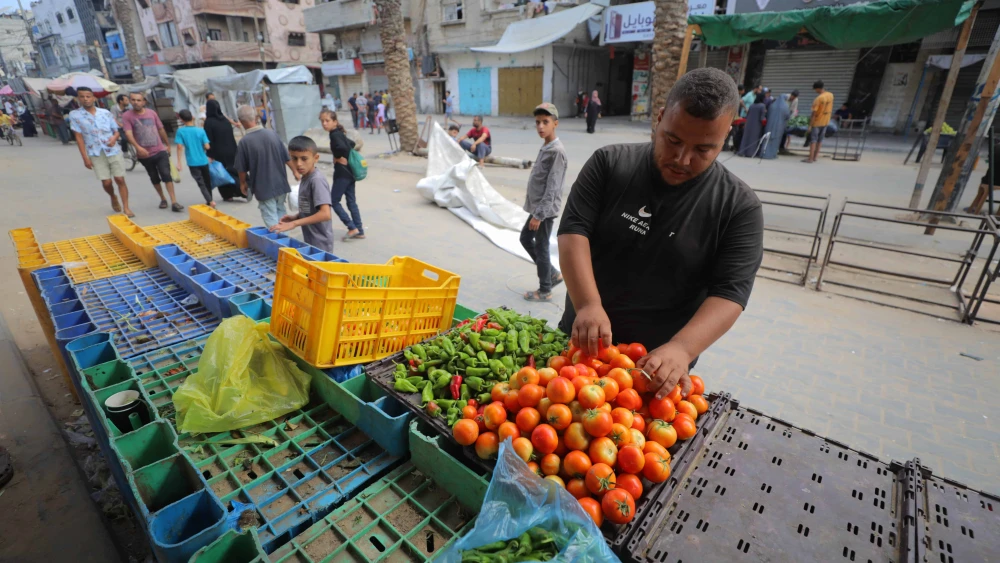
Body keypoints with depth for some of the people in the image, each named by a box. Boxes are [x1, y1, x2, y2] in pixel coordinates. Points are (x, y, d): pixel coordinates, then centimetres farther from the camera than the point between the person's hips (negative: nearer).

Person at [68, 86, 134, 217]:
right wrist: (85, 157, -6)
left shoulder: (105, 112, 5)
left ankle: (126, 208, 1)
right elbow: (79, 137, -1)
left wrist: (114, 138, -14)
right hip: (96, 154, 0)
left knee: (120, 179, -3)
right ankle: (113, 199, 30)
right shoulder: (75, 115, 0)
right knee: (106, 182, -1)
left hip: (114, 151, 1)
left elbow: (116, 131, 10)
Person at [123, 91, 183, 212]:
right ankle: (163, 199, 25)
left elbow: (161, 129, 15)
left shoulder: (152, 113, 3)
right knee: (154, 178, 12)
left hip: (160, 151, 1)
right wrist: (138, 147, -33)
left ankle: (174, 202, -12)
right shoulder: (127, 116, -6)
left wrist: (168, 145, 20)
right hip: (144, 154, 0)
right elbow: (128, 134, -18)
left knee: (166, 175, -9)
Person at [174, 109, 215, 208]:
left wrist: (179, 162, -6)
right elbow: (207, 147, -10)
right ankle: (210, 201, 25)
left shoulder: (180, 131, -6)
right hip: (203, 161, 2)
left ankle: (210, 201, -15)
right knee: (207, 181, 16)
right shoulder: (201, 130, -5)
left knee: (201, 183, -1)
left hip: (193, 162, -2)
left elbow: (180, 147, -12)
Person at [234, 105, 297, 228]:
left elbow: (242, 169, -6)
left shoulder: (244, 142, -14)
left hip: (263, 187, -4)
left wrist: (243, 183, 12)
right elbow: (287, 157, 3)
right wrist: (295, 171, 19)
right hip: (280, 183, 4)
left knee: (271, 219, 4)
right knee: (280, 212, 21)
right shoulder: (272, 134, -4)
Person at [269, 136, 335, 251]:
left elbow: (325, 214, -29)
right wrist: (295, 217, 0)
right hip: (309, 241, 9)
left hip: (320, 244, -9)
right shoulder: (305, 178, 6)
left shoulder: (317, 180, -20)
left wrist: (293, 223, -26)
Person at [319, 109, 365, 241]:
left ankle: (352, 228, 1)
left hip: (342, 173, -9)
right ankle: (359, 231, 15)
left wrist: (340, 159, -16)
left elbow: (342, 148, -33)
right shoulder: (339, 133, 13)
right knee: (351, 201, 11)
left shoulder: (334, 134, -14)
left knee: (334, 201, 1)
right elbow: (352, 144, 29)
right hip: (349, 172, 9)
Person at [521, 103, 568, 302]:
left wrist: (539, 214, -23)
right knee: (525, 238, 19)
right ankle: (553, 275, 29)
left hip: (545, 209, -10)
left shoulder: (557, 151, -18)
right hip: (537, 207, 10)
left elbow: (552, 188, -22)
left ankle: (545, 290, 15)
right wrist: (535, 210, 19)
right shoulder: (545, 147, 10)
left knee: (541, 247, -1)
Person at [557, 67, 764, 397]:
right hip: (580, 342, 2)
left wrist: (681, 349, -32)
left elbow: (730, 292, -15)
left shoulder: (740, 206, -9)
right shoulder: (609, 163, -7)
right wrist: (587, 305, -29)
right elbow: (574, 230, -15)